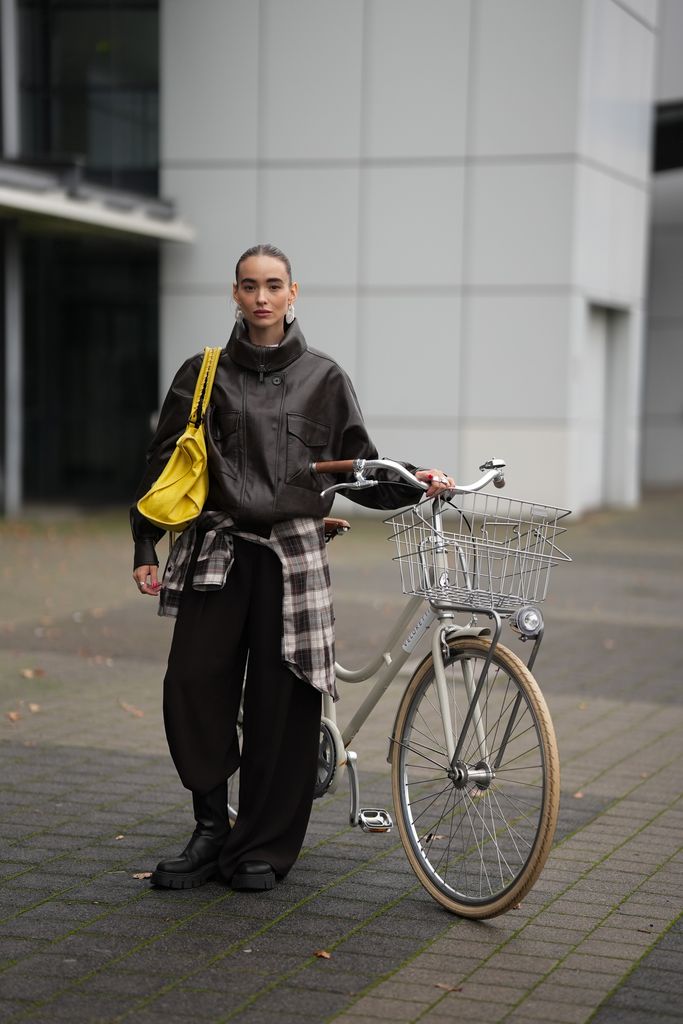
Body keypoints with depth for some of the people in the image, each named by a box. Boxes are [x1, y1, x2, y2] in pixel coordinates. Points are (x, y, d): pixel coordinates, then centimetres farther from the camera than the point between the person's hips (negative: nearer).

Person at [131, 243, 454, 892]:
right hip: (217, 550, 1)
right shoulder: (204, 375, 9)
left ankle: (263, 848, 11)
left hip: (292, 555, 0)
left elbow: (358, 467, 12)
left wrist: (413, 483, -7)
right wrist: (145, 550, 3)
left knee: (282, 703, -2)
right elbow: (163, 465, 9)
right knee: (192, 686, -8)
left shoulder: (323, 378, 9)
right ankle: (211, 827, 10)